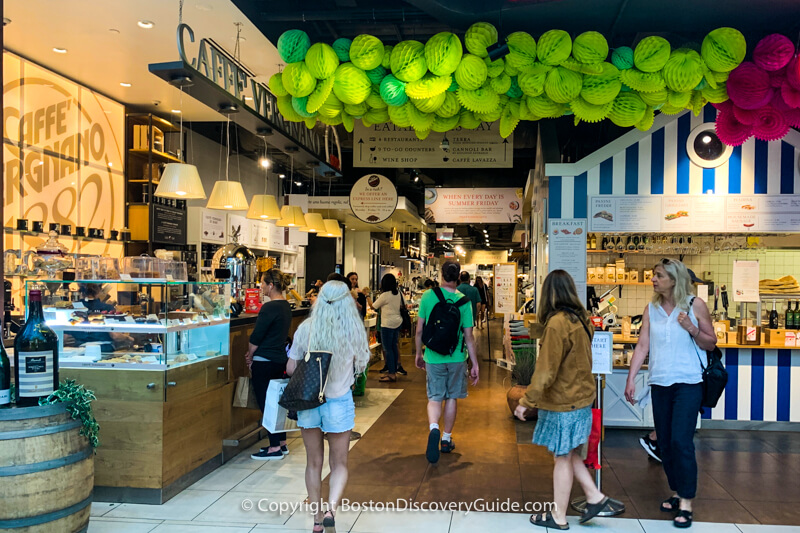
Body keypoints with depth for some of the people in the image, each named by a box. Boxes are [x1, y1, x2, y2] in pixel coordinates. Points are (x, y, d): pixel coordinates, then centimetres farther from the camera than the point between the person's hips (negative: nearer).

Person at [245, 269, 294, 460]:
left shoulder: (270, 308, -19)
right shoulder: (286, 306, 9)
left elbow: (256, 336, -15)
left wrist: (250, 356, 1)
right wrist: (255, 354, 14)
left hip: (265, 362, -9)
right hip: (280, 358, 9)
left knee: (266, 403, 0)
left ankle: (274, 448, 5)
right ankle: (282, 443, 24)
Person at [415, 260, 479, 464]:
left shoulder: (428, 296, -7)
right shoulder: (463, 301, -8)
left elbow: (419, 330, -2)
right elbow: (468, 336, -6)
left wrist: (418, 354, 12)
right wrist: (475, 364, 1)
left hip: (433, 357, 0)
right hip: (456, 358, 1)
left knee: (434, 398, 7)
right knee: (452, 397, 15)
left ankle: (433, 428, -21)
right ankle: (446, 439, 25)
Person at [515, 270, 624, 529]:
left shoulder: (557, 324, -22)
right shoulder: (580, 319, 3)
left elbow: (546, 371, -22)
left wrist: (526, 401, -15)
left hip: (563, 403, -8)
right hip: (581, 398, 8)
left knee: (563, 457, 5)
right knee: (568, 454, 20)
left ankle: (558, 517, 18)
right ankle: (595, 497, 22)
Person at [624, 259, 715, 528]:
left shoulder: (695, 305, -3)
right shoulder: (651, 309, 5)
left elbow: (711, 343, 3)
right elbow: (642, 346, 1)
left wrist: (692, 329, -17)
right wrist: (630, 380, -6)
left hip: (688, 383, -4)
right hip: (659, 384, 4)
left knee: (681, 442, -9)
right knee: (665, 443, 10)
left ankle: (686, 503, 2)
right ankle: (676, 493, 27)